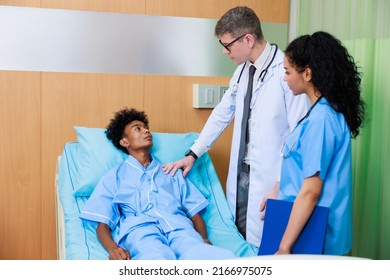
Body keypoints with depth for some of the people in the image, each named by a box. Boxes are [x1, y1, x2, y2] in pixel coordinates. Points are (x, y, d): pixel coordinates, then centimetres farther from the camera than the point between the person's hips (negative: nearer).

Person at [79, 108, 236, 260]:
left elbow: (195, 213, 24)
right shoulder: (114, 177, 24)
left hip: (179, 227, 2)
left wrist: (204, 240, 0)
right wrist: (113, 249, -11)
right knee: (157, 258, -43)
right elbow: (102, 224, 13)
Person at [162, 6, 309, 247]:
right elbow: (222, 113, 17)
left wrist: (281, 184, -15)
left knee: (263, 243, -2)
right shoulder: (243, 69, 9)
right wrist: (193, 155, 17)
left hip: (270, 177, -7)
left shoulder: (286, 71, -16)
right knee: (239, 239, 13)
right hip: (241, 171, 7)